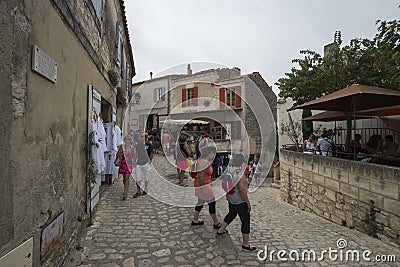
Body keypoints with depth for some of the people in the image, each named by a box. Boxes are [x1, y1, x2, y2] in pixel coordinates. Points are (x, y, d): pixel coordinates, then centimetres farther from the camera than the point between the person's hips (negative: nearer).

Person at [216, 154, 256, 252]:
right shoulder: (239, 173, -26)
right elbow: (242, 189, -30)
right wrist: (248, 202, -20)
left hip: (231, 199, 9)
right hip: (240, 202, -9)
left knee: (231, 214, 30)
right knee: (246, 222, 6)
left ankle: (220, 231, 45)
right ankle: (246, 245, 17)